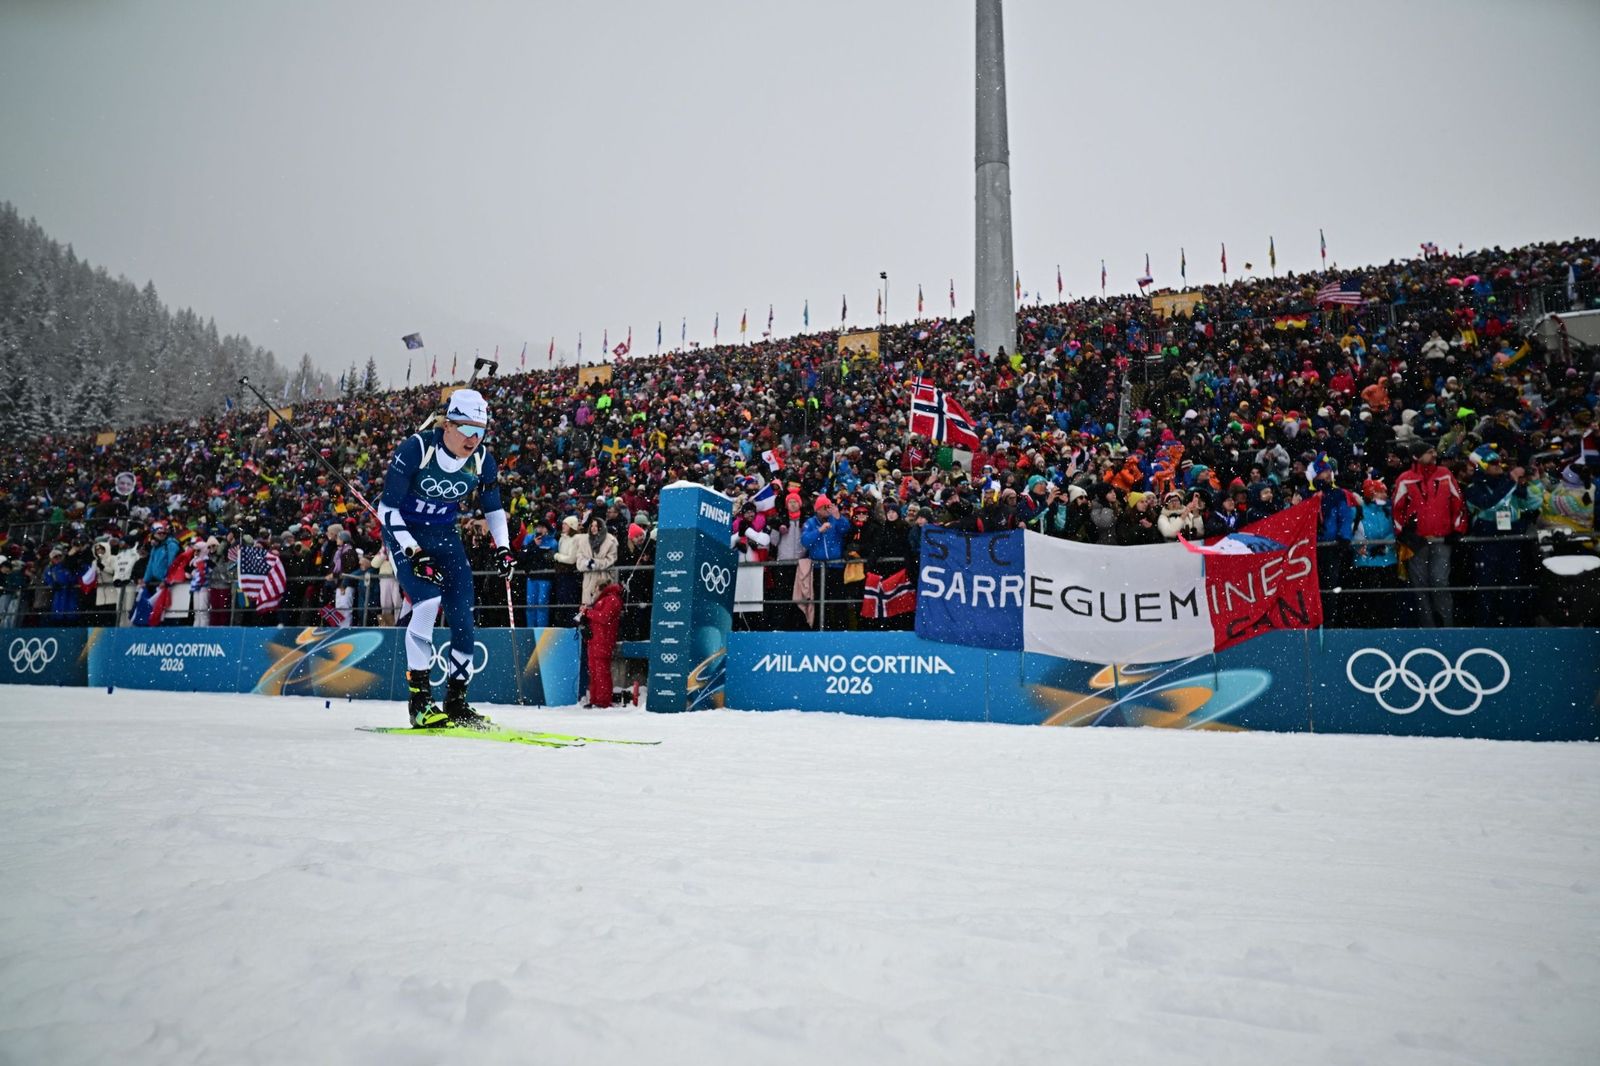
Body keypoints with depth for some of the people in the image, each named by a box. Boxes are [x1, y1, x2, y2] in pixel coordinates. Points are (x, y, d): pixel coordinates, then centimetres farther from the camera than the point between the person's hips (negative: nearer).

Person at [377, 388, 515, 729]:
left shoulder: (482, 460, -10)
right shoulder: (416, 449, -23)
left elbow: (493, 508, 8)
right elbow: (387, 508, -19)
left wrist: (502, 546, -4)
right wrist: (413, 554, -25)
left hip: (444, 535, 4)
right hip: (404, 533, -4)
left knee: (462, 613, -4)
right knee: (428, 601, -24)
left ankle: (456, 700, 10)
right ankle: (419, 698, -14)